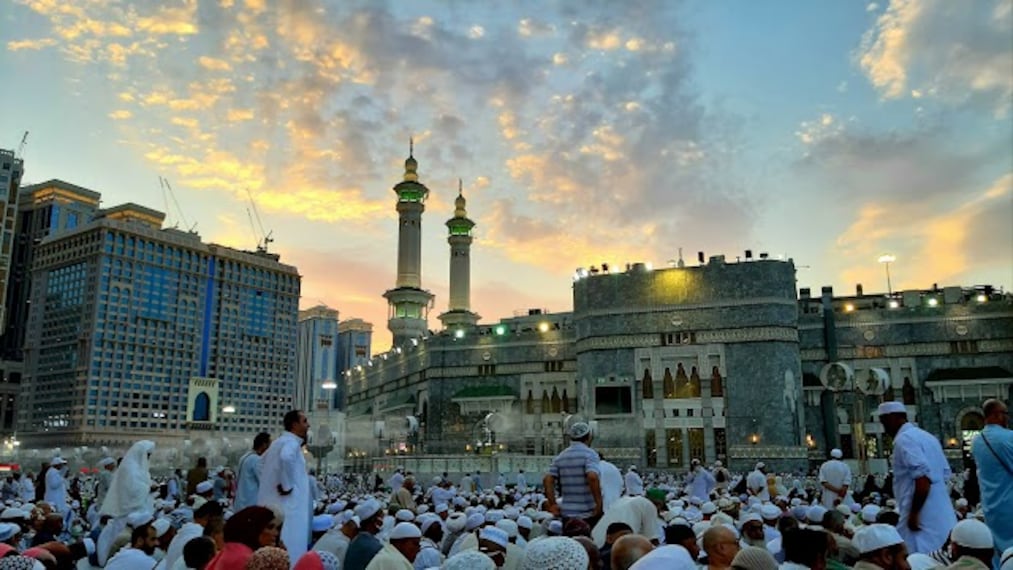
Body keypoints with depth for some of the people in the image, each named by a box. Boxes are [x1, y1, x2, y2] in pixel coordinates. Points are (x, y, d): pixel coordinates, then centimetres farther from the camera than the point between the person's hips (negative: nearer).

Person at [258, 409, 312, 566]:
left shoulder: (281, 441, 16)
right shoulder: (291, 443, -14)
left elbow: (263, 460, 31)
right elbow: (285, 458, -37)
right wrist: (287, 486, -25)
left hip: (272, 501, 10)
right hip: (286, 503, -10)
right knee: (288, 548, -7)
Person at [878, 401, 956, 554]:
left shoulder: (904, 439, -13)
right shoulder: (927, 437, 16)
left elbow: (923, 477, -24)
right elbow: (945, 474, 19)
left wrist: (914, 513, -19)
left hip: (923, 519, -10)